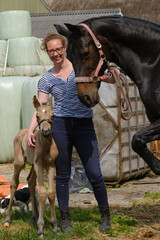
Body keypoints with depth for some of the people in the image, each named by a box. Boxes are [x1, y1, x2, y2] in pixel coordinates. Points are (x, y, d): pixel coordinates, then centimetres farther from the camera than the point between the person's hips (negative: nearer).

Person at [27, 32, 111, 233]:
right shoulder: (46, 79, 7)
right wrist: (31, 130, -12)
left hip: (84, 126, -1)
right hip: (60, 126, 1)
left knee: (94, 174, -4)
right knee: (62, 175, 4)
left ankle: (105, 215, 14)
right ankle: (65, 218, 16)